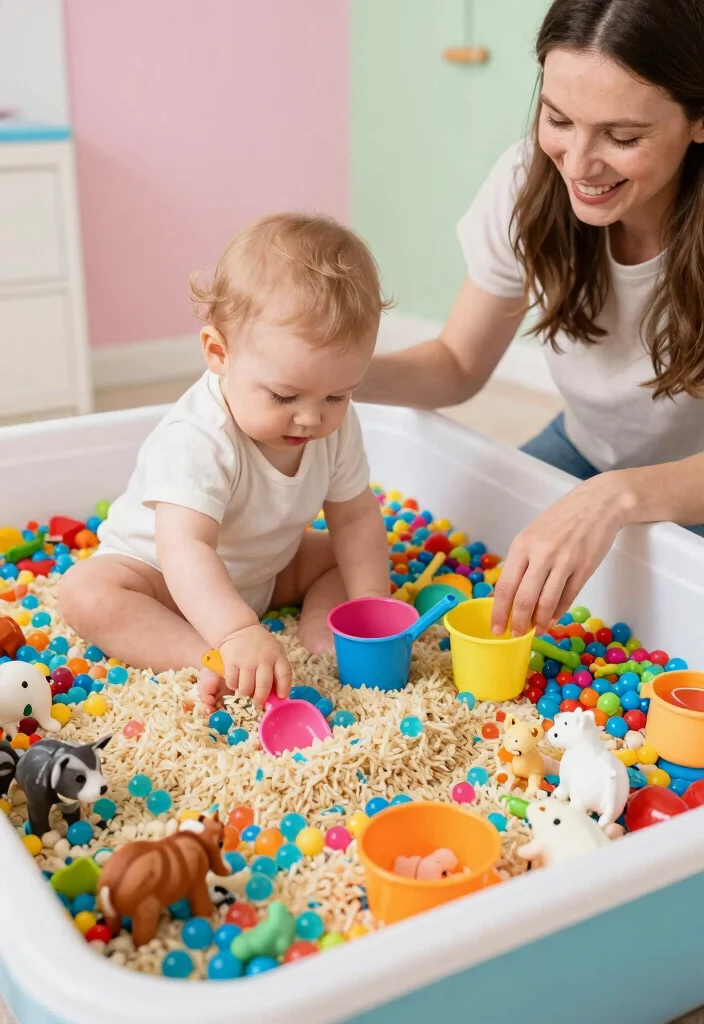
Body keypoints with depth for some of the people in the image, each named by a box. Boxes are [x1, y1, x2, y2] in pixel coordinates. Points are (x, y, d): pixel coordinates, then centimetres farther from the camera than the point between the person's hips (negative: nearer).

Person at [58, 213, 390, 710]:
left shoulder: (336, 424, -17)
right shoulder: (196, 440, -39)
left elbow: (355, 517, -8)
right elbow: (184, 549, -49)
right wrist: (237, 634, -63)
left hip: (268, 568, 6)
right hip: (158, 573, -5)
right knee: (85, 593, -31)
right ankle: (208, 663, -38)